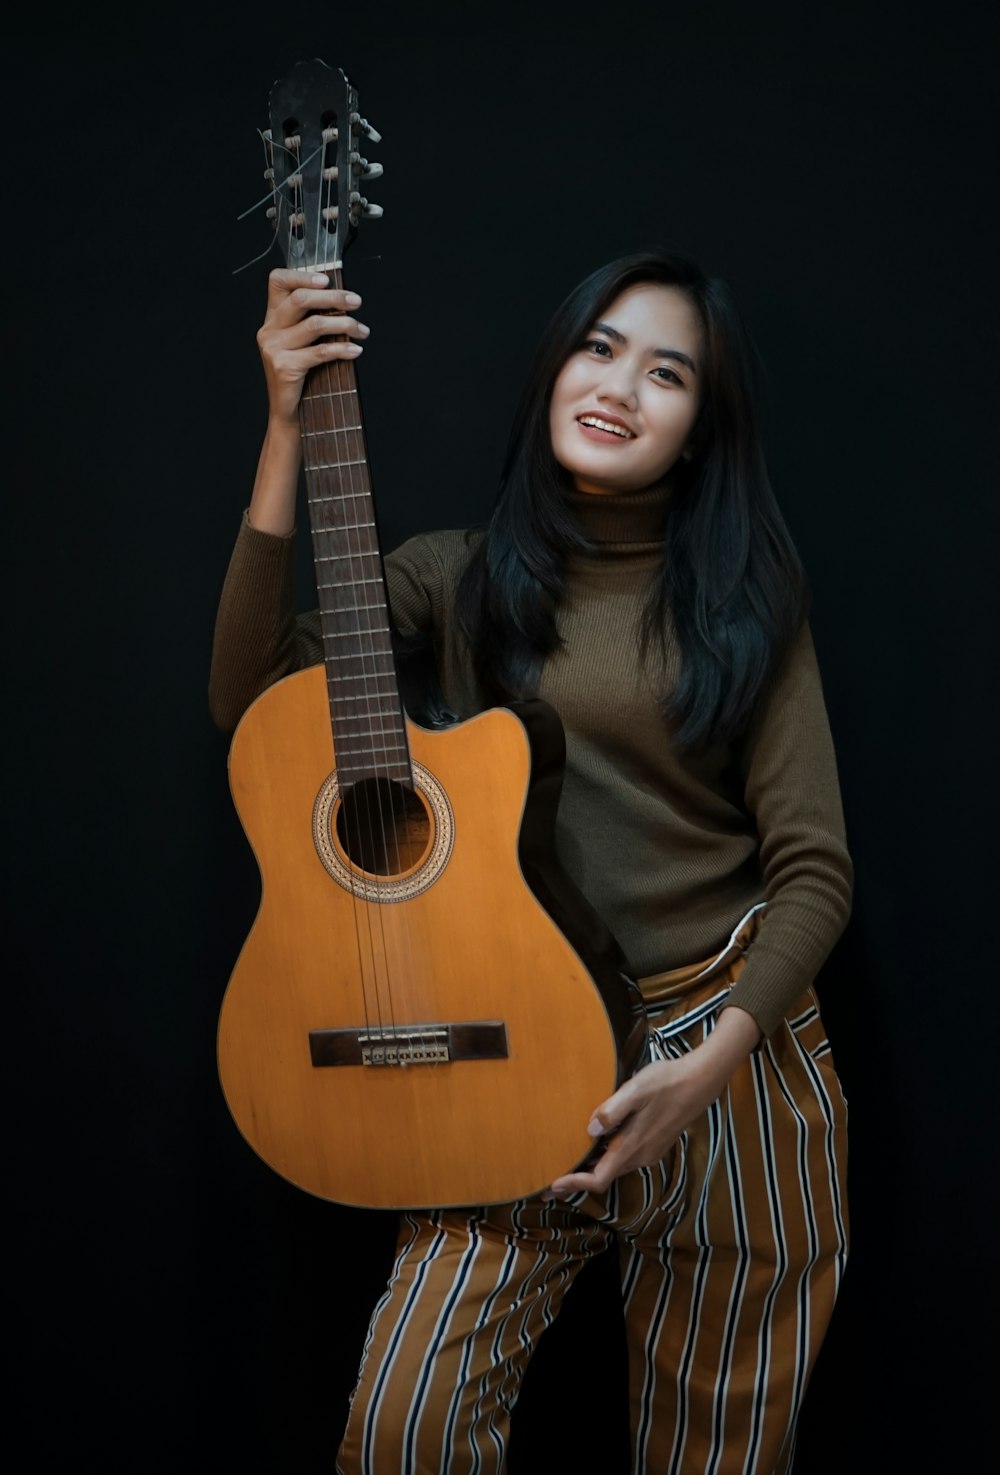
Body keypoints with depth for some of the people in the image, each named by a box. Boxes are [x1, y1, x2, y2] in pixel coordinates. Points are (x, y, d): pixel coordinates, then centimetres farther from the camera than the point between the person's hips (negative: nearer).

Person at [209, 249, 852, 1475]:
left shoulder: (743, 602, 2)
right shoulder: (456, 578, 5)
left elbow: (814, 870, -2)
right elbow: (250, 694, -10)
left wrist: (705, 1065, -16)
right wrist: (287, 435, -14)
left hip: (732, 1060, 0)